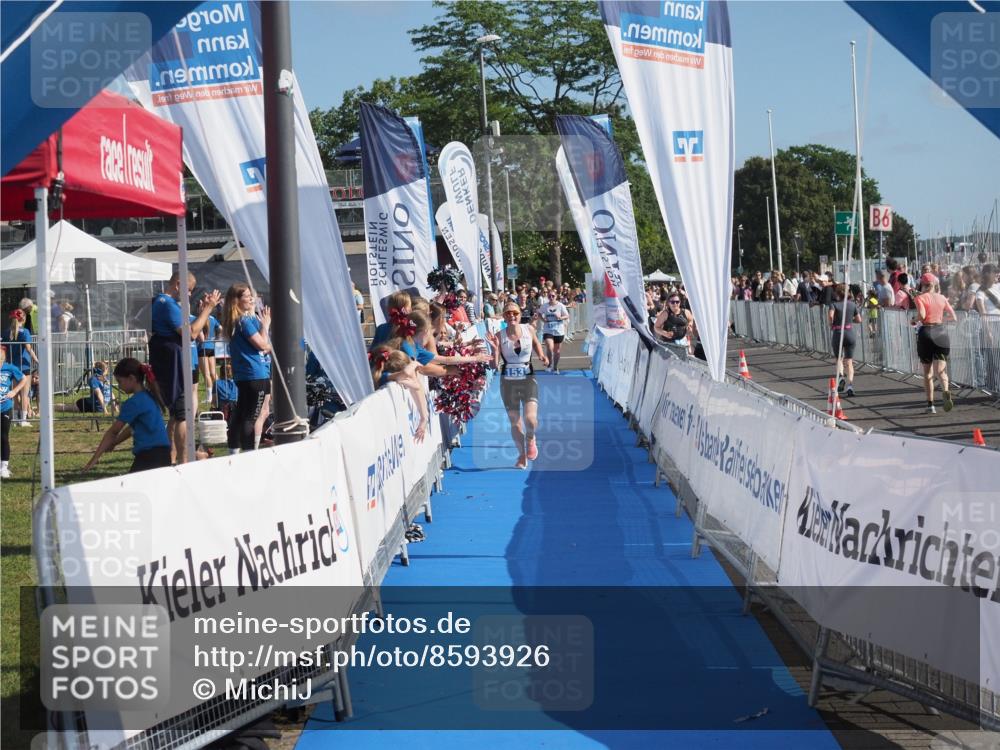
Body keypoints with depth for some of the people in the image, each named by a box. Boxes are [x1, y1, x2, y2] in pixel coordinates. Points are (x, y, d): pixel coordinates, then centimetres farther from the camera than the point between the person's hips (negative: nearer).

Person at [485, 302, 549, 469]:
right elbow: (495, 365, -10)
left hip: (528, 380, 0)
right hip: (508, 382, 1)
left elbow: (536, 343, 19)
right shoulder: (499, 336, -9)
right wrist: (495, 348, -24)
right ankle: (522, 455, 28)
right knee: (514, 422, 8)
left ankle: (530, 439, 17)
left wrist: (542, 356, 2)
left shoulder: (529, 329, -5)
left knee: (530, 419, -18)